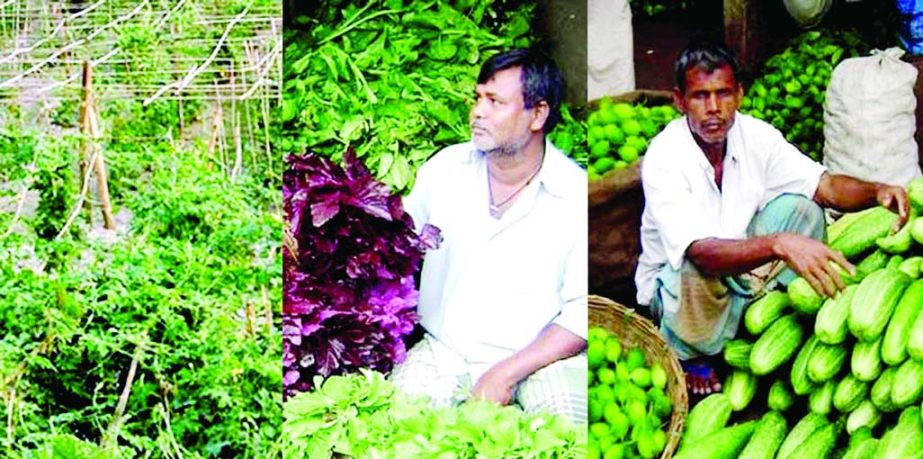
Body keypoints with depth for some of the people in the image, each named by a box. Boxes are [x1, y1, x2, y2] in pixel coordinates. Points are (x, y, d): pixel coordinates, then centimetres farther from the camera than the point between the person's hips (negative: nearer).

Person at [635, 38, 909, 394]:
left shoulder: (755, 135, -11)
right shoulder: (664, 158, -29)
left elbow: (825, 185, -12)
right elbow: (701, 252, -42)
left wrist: (876, 191, -35)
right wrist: (779, 244, -57)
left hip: (743, 265, 5)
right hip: (673, 279, -5)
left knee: (800, 206, -14)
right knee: (698, 272, -39)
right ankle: (689, 355, -6)